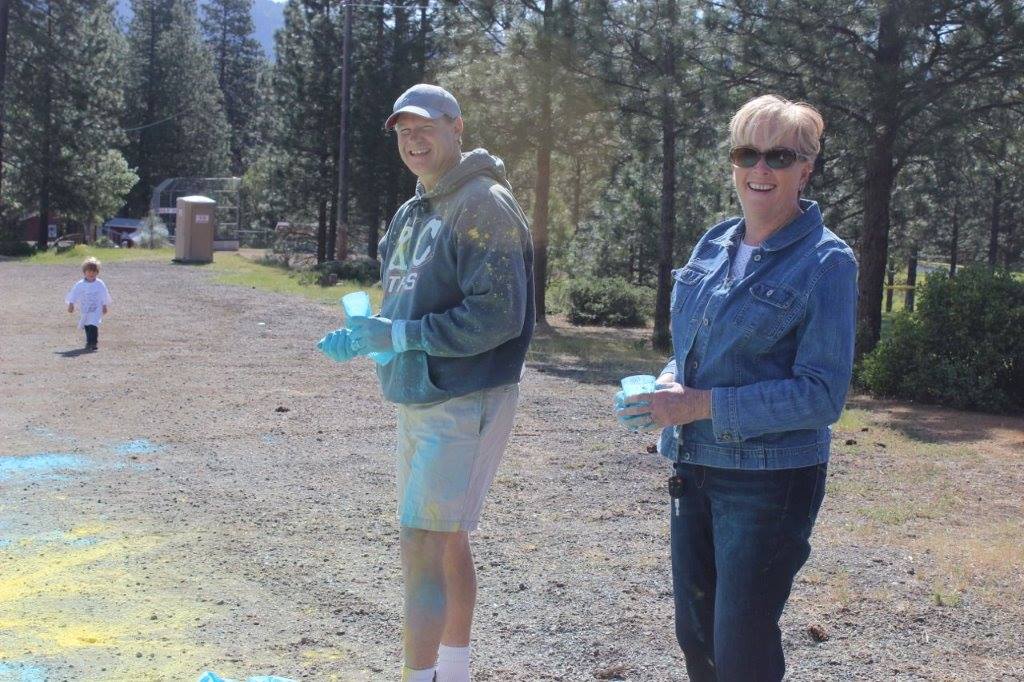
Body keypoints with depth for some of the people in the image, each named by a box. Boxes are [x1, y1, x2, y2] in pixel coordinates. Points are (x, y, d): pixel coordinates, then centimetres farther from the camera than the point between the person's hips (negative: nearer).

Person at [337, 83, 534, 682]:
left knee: (423, 546, -11)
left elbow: (499, 316, -23)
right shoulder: (413, 213, 14)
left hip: (466, 404, -9)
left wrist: (400, 335, -21)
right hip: (420, 401, 9)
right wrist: (366, 337, 4)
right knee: (447, 542, 17)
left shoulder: (484, 206, -15)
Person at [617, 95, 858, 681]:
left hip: (772, 481, -7)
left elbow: (823, 394, -18)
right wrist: (671, 383, -5)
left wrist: (700, 405, -22)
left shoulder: (826, 262, -13)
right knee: (695, 633, 18)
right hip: (696, 469, 7)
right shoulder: (714, 245, 7)